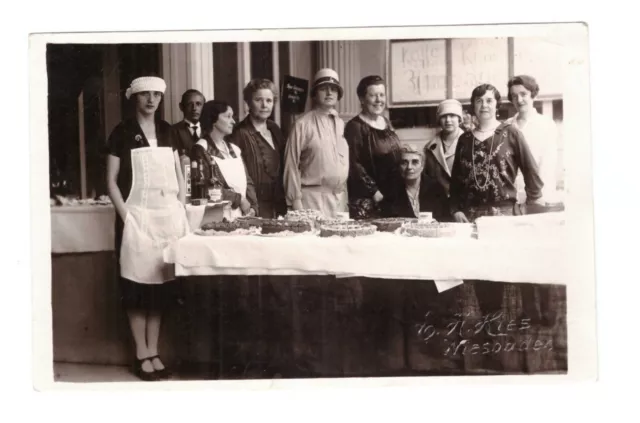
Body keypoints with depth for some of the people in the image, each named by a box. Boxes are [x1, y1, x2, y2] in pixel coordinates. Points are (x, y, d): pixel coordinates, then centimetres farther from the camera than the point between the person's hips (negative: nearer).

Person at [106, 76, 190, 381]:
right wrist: (125, 216, -12)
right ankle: (141, 356, 7)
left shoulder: (167, 131, 11)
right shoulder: (122, 132, -1)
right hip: (137, 216, -4)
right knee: (138, 284, -2)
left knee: (161, 283, 6)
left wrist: (181, 212, 6)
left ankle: (154, 353, 15)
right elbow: (111, 181, -2)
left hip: (168, 215, 4)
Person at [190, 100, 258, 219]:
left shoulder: (234, 149, 16)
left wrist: (252, 207, 0)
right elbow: (203, 187, -15)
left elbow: (247, 181, 17)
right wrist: (238, 198, -8)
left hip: (242, 216, 6)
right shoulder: (201, 150, -5)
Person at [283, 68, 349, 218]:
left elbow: (346, 162, 15)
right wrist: (295, 199, -9)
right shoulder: (303, 124, -4)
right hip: (312, 198, -5)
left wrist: (346, 198, 12)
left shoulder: (342, 125, 12)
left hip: (340, 199, 5)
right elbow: (292, 164, -6)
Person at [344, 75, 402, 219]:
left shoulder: (387, 123, 14)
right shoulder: (355, 126, -8)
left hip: (393, 197, 7)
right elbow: (353, 164, -14)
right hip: (366, 201, -7)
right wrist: (374, 192, -17)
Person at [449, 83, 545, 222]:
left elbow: (530, 170, 2)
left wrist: (533, 207, -1)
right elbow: (456, 177, 11)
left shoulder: (510, 133, 2)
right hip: (470, 215, 2)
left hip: (504, 212, -2)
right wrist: (456, 210, 1)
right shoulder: (465, 139, 11)